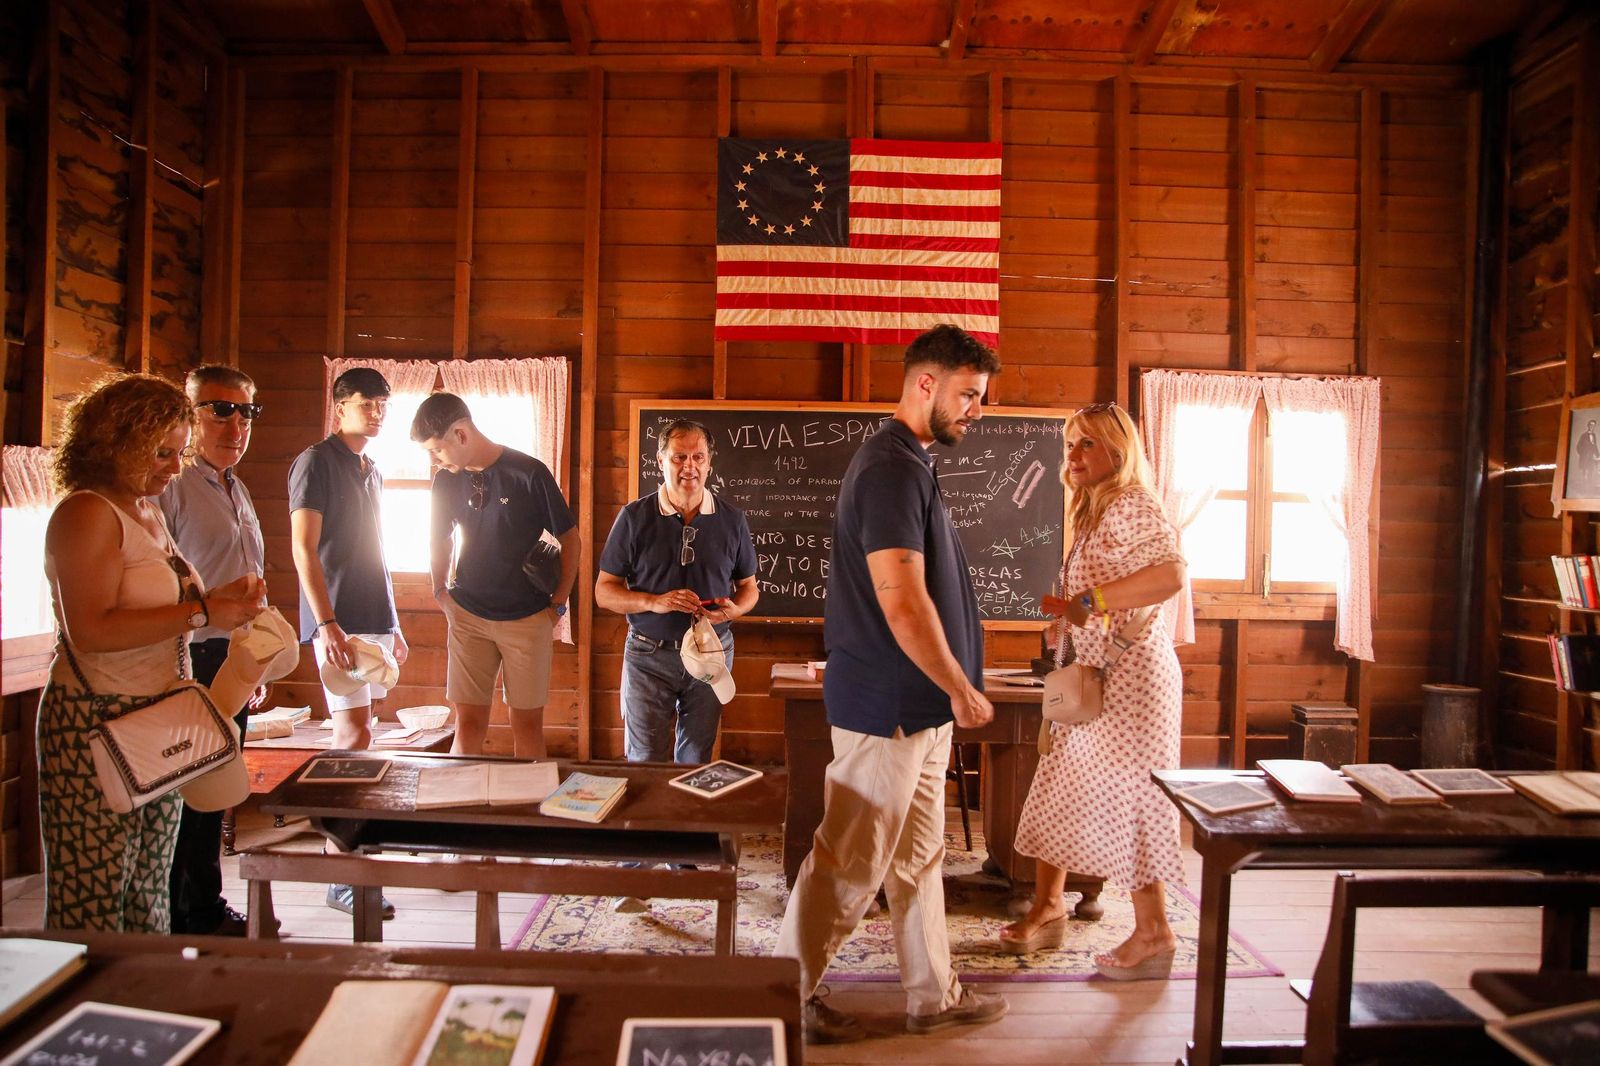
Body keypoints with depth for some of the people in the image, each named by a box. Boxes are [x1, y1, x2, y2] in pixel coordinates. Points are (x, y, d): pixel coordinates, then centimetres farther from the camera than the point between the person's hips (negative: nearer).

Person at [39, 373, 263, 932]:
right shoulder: (87, 512, -12)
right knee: (93, 899, 0)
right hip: (95, 728, -9)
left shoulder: (149, 512, 15)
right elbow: (90, 631, -22)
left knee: (150, 886, 14)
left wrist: (220, 596, 6)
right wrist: (201, 613, -21)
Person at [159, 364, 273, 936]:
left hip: (231, 662, 8)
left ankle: (206, 910, 28)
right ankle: (178, 920, 14)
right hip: (191, 660, -8)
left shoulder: (237, 490, 16)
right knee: (184, 797, 1)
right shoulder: (172, 486, -11)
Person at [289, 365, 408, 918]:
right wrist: (327, 623, -21)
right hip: (339, 622, -8)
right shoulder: (316, 462, -5)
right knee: (354, 737, -11)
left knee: (353, 735, 11)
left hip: (374, 620, 8)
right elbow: (303, 548, -13)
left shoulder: (372, 472, 20)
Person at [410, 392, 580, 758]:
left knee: (527, 722, 4)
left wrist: (558, 604, -4)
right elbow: (439, 540, 20)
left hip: (527, 618, -3)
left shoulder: (530, 473, -11)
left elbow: (570, 539, -4)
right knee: (468, 721, 3)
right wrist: (440, 590, 9)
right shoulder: (446, 480, 3)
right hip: (467, 617, 3)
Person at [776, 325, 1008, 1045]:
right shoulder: (891, 467, -18)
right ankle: (786, 999, 21)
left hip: (917, 704, 10)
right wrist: (962, 690, -14)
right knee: (850, 863, 3)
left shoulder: (908, 463, 14)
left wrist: (951, 689, 16)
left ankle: (934, 995, 33)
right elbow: (903, 603, -25)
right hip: (888, 704, -10)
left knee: (919, 854, 19)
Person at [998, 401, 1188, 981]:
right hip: (1095, 674, 10)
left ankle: (1153, 933, 14)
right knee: (1060, 788, 13)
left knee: (1127, 799, -1)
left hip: (1131, 674, -10)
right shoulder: (1094, 510, 16)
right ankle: (1048, 907, 27)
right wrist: (1068, 612, 10)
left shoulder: (1132, 505, -15)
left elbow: (1171, 573, -32)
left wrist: (1090, 601, -28)